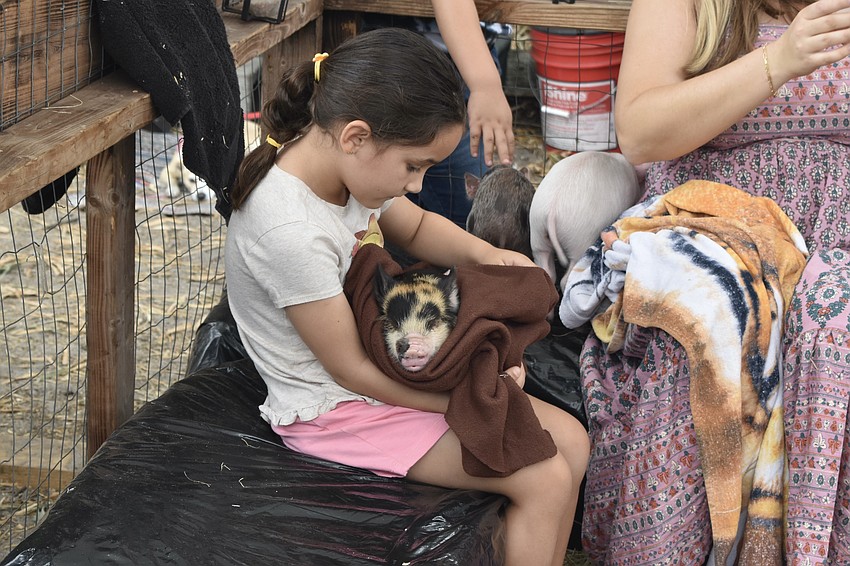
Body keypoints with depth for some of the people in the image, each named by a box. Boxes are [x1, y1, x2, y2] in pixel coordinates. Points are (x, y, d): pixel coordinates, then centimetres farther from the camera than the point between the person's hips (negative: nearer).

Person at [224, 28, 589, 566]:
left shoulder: (347, 161, -8)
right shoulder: (290, 232, -32)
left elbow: (416, 228, 14)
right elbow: (351, 369, -22)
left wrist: (485, 254, -7)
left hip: (390, 366, 9)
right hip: (337, 409, -9)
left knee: (570, 440, 4)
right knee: (546, 480, -14)